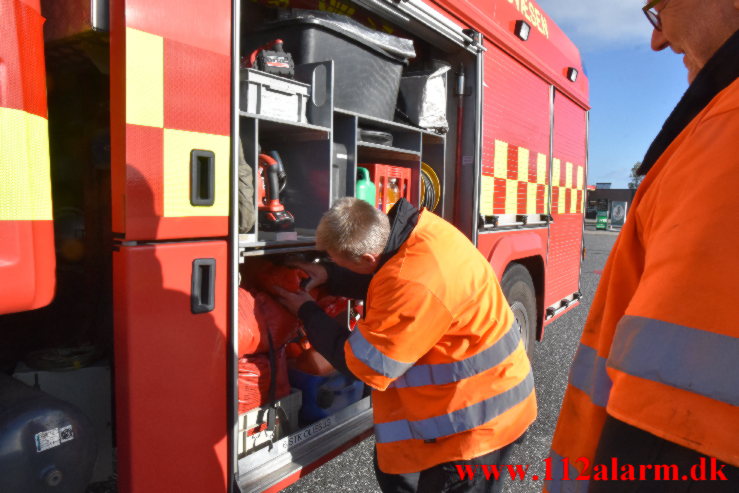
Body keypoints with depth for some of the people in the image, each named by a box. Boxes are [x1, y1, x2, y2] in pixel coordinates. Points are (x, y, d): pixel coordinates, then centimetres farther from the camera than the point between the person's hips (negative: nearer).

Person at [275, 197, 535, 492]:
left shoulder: (414, 284, -36)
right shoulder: (414, 230, -8)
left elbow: (364, 364, -23)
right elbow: (383, 283, 15)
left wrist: (307, 312, -10)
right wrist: (329, 277, 3)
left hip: (476, 412, -10)